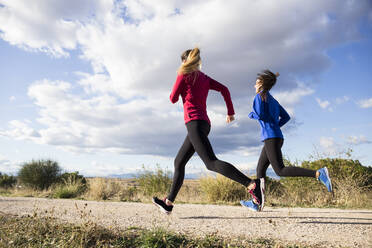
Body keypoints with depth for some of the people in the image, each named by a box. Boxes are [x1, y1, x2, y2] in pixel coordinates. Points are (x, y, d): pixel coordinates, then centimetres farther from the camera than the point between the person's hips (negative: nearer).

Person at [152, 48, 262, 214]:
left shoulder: (184, 75, 1)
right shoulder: (204, 78, 20)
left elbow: (173, 99, 5)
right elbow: (224, 89, 11)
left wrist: (180, 91, 25)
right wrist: (230, 112, 14)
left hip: (194, 122, -9)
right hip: (204, 124, 9)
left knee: (211, 163, -19)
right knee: (179, 162, 14)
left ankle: (250, 184, -31)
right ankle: (169, 202, 20)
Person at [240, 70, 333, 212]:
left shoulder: (260, 96, -1)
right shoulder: (273, 100, 23)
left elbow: (260, 115, -15)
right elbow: (286, 117, 23)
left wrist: (252, 115, 5)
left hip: (270, 137, -9)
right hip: (277, 137, 9)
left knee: (280, 171, -16)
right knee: (260, 169, 12)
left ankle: (318, 174, -26)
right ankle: (257, 203, 15)